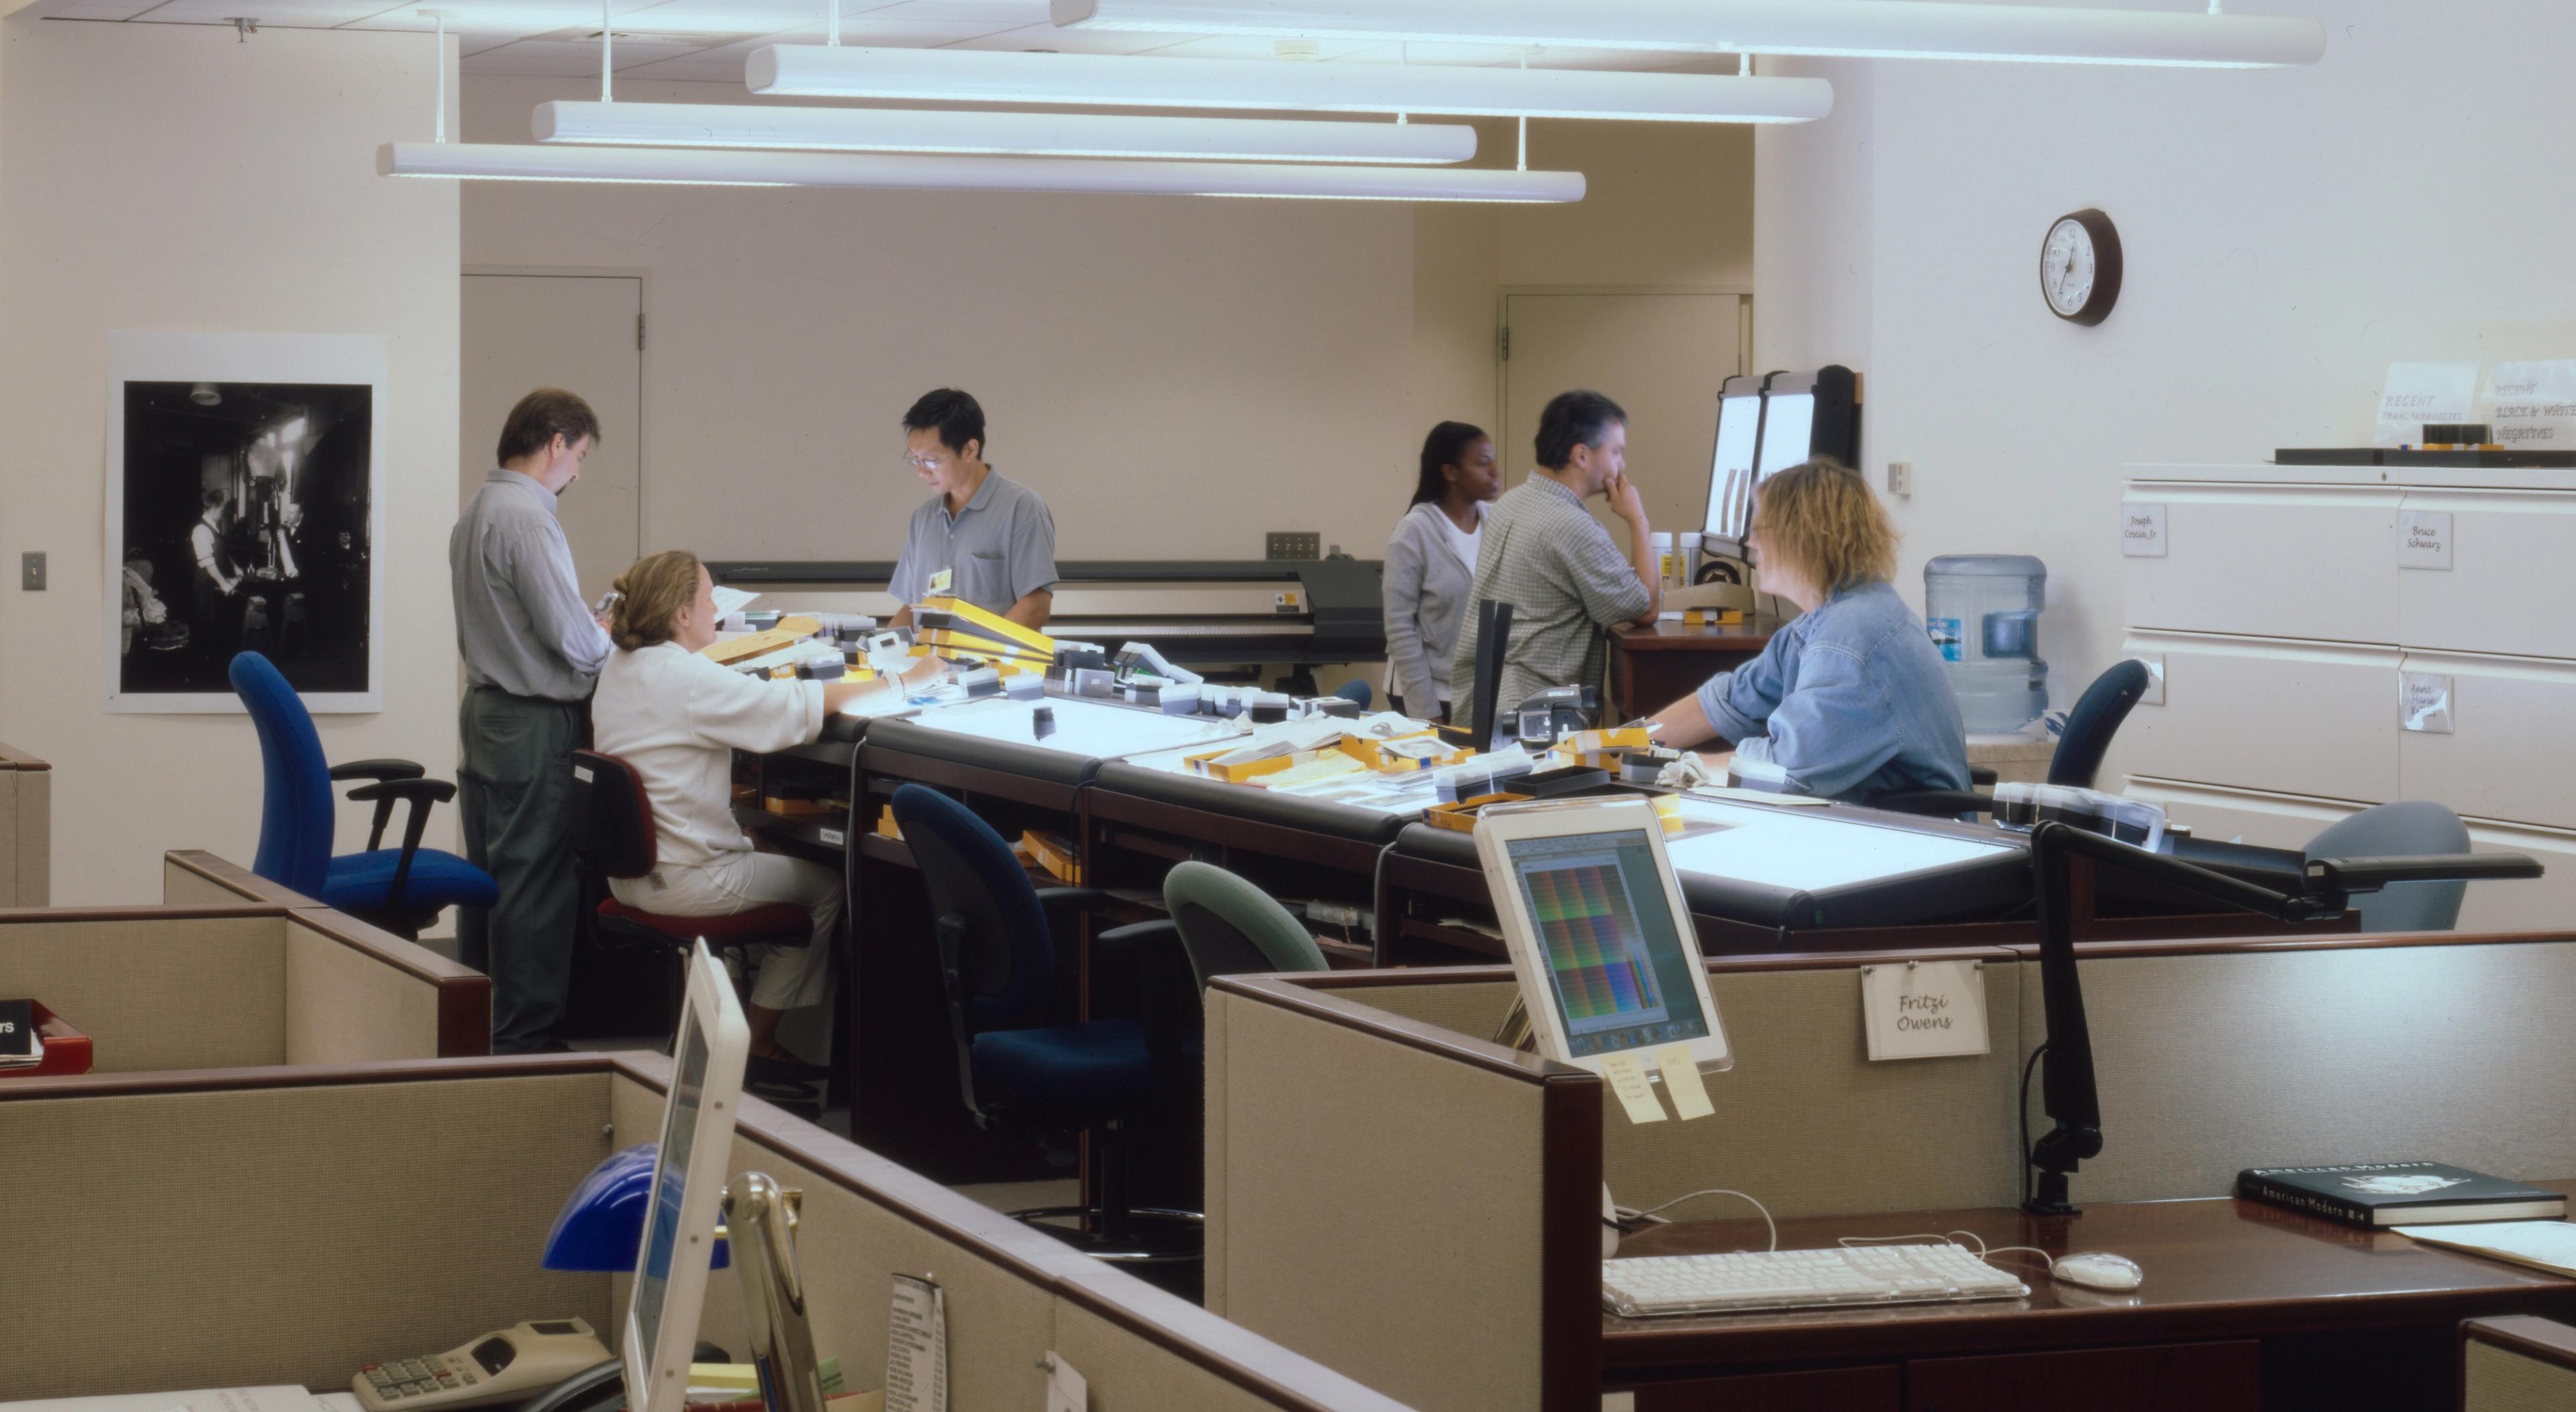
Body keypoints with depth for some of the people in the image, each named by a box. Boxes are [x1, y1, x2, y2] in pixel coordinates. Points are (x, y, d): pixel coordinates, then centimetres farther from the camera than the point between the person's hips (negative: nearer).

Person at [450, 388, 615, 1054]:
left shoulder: (476, 511, 12)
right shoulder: (528, 518, -19)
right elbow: (573, 639, -21)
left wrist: (595, 627, 16)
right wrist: (616, 636, -1)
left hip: (486, 709, 10)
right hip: (533, 724, -10)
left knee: (488, 877, 16)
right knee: (536, 887, -4)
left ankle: (477, 1024, 23)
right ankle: (525, 1039, -1)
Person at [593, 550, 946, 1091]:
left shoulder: (619, 669, 4)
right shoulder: (686, 679, -24)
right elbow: (804, 704, -24)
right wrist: (905, 683, -16)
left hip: (631, 870, 9)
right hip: (683, 879, -9)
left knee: (759, 855, 30)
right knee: (825, 886, 11)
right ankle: (755, 1047, 19)